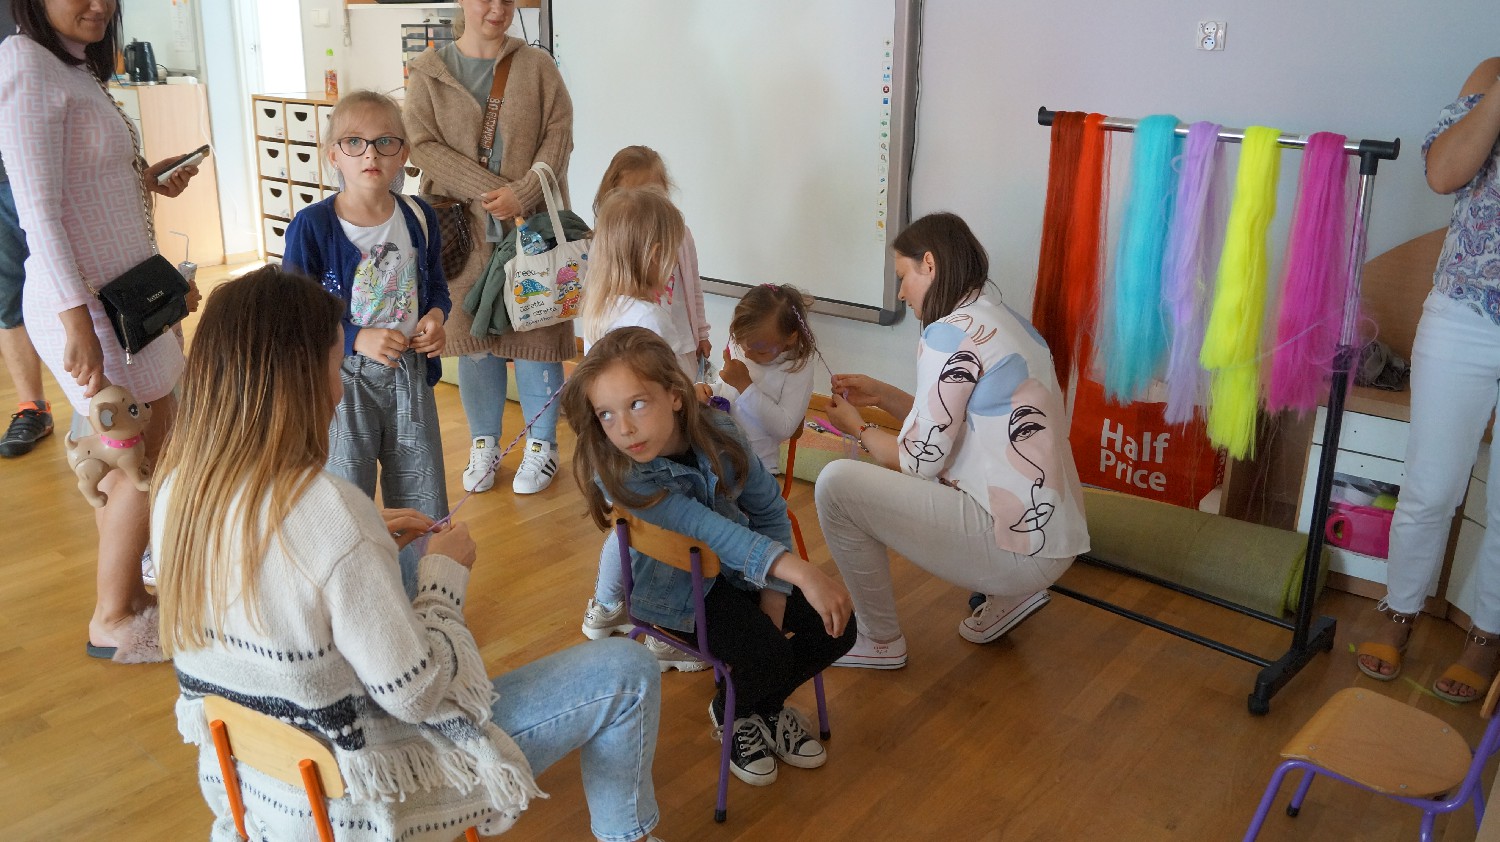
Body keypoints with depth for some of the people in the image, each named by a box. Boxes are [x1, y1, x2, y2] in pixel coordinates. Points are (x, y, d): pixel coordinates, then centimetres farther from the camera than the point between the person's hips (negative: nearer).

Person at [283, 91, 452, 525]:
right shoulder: (311, 226, -12)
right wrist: (357, 339, -21)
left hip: (411, 374, 4)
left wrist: (436, 315, -7)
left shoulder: (419, 218, 1)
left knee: (425, 507, 14)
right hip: (343, 379, -3)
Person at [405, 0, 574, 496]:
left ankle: (541, 444, 18)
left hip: (533, 225, 0)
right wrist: (490, 191, -15)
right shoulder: (428, 72, 5)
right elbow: (424, 144, -4)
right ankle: (483, 443, 23)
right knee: (473, 336, 7)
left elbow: (558, 137, -2)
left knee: (537, 331, 2)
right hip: (465, 228, 1)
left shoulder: (537, 67, 5)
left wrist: (523, 194, -17)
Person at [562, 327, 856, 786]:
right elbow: (708, 530, -39)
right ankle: (730, 714, 12)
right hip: (673, 589, -4)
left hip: (738, 566, 4)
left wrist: (775, 593, -12)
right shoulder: (616, 474, -28)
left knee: (837, 627, -8)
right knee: (767, 656, -24)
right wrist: (800, 572, -48)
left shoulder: (717, 431, -19)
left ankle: (768, 702, 21)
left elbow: (769, 510, -6)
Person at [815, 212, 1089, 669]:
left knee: (836, 483, -11)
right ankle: (1007, 594, 22)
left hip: (1019, 546, -10)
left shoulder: (952, 332, -15)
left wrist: (859, 428, 5)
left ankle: (880, 641, 7)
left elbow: (920, 460, -13)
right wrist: (883, 395, 18)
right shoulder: (1006, 322, 11)